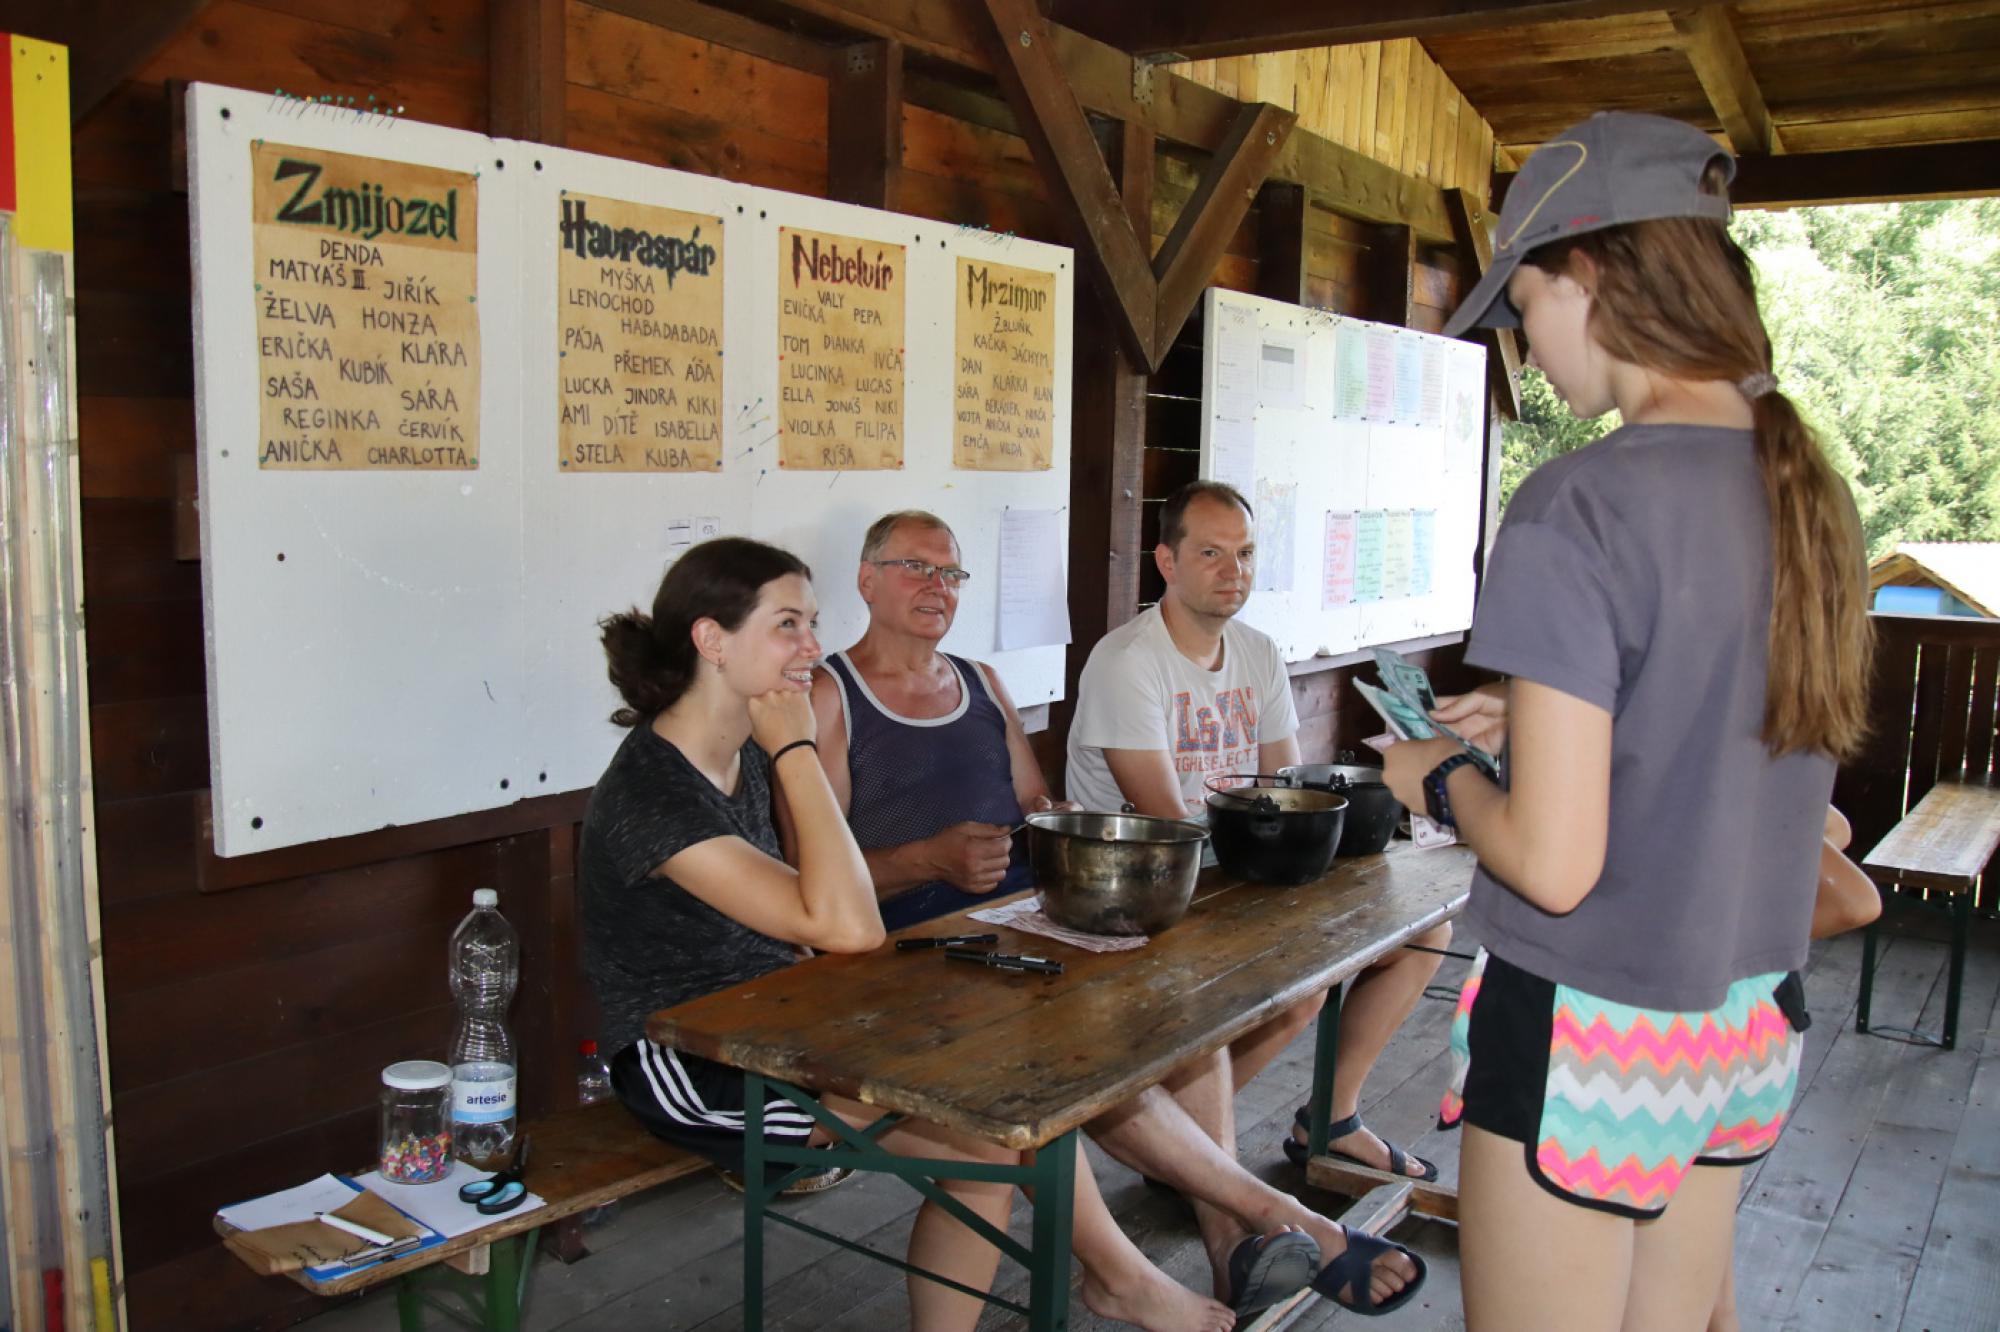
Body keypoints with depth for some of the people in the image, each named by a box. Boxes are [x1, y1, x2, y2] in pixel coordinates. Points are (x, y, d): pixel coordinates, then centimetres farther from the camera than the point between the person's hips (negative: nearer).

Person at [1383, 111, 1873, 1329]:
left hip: (1589, 1040, -7)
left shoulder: (1583, 505, -21)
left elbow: (1552, 863, -22)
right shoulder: (1809, 489, 2)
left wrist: (1441, 776, -3)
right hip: (1747, 1028, 7)